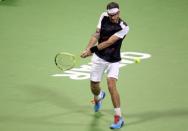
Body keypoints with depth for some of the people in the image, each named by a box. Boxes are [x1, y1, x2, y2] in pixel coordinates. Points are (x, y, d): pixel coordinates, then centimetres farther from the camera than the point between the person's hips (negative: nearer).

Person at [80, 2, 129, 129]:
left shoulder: (123, 27, -20)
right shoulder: (104, 17, -6)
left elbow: (108, 43, -22)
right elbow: (96, 35, -3)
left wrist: (92, 50, -22)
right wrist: (88, 49, -16)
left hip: (113, 61, -4)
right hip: (99, 58, 4)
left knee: (111, 85, -22)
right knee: (94, 86, 13)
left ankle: (119, 117, -16)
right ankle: (99, 97, 53)